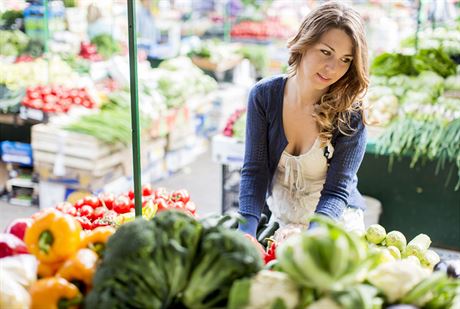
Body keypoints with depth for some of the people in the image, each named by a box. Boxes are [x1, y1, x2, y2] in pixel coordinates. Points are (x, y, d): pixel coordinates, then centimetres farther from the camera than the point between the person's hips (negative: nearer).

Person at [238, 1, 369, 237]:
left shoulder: (350, 114, -17)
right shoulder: (263, 95, -10)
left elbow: (337, 191, -19)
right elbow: (254, 171, -11)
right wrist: (246, 231, -25)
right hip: (280, 222, 2)